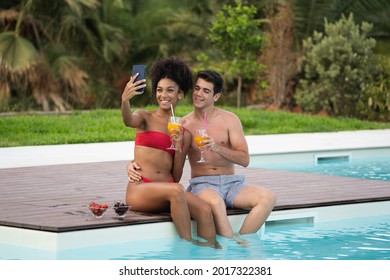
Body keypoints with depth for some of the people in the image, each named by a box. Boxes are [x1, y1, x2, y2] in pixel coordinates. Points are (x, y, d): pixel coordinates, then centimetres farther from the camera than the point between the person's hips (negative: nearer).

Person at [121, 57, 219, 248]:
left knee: (205, 210, -26)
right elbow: (129, 121, -20)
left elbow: (176, 177, 16)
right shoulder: (145, 118, 8)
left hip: (167, 191, 4)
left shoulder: (184, 133, 17)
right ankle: (188, 245, -29)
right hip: (140, 188, -4)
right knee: (176, 190, -36)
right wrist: (125, 100, -41)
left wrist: (179, 149, -1)